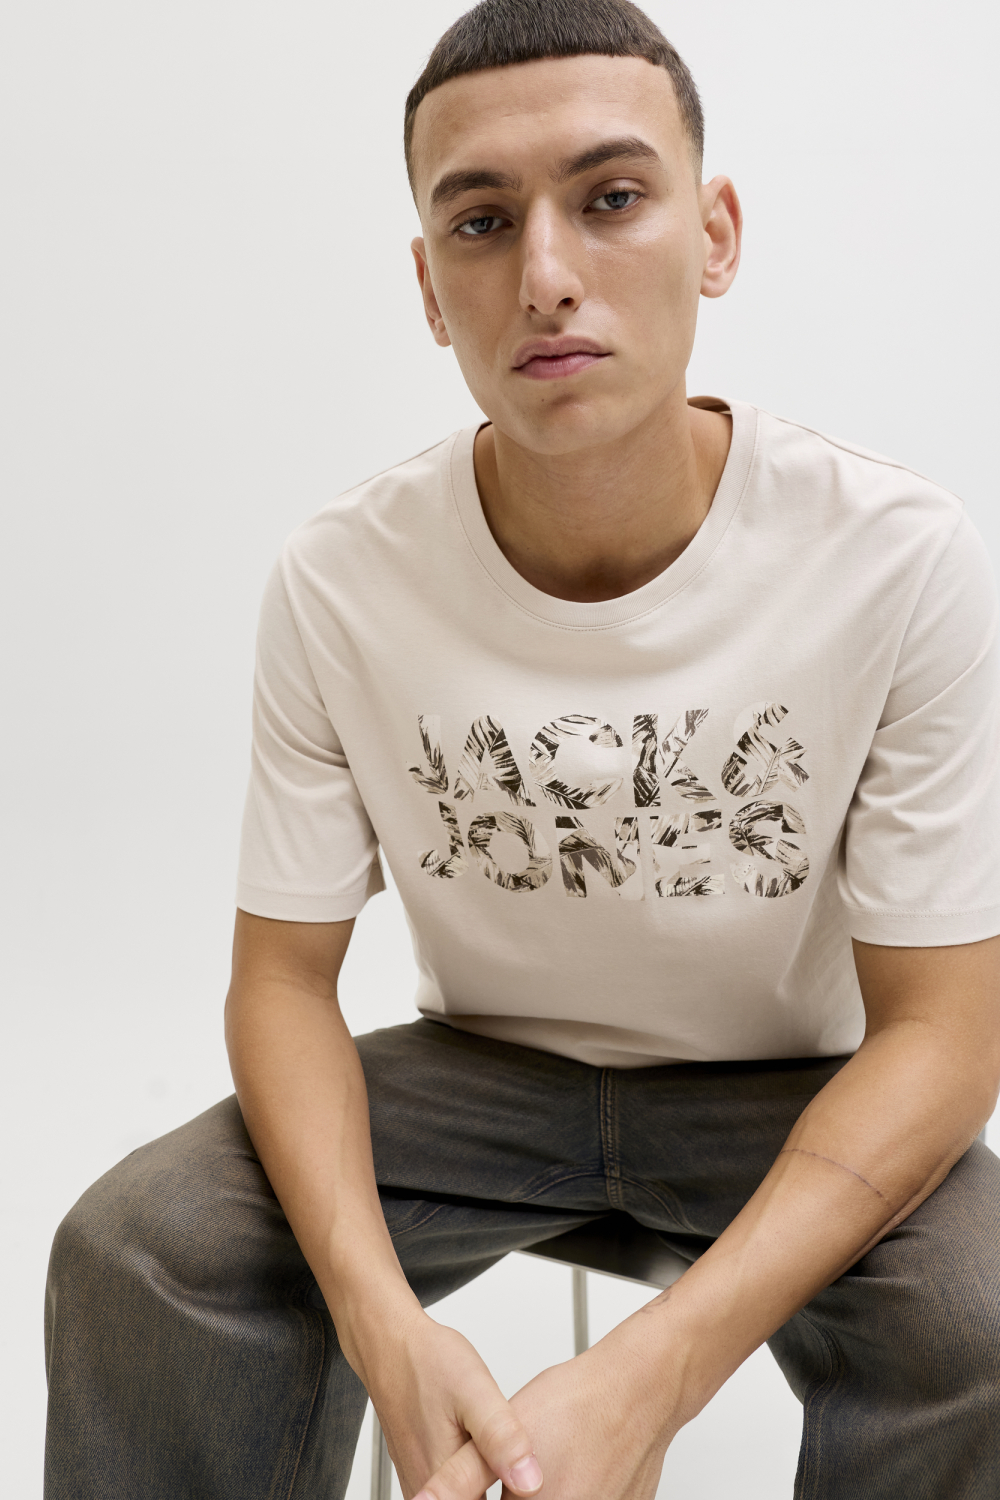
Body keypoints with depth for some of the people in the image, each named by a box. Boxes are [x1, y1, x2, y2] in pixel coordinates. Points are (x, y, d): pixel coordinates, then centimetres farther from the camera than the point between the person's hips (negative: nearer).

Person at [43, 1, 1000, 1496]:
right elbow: (283, 974, -8)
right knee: (138, 1246, -21)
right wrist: (385, 1326, -28)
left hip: (788, 1091, -1)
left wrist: (654, 1373, -31)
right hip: (482, 1070, 1)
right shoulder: (338, 585, -15)